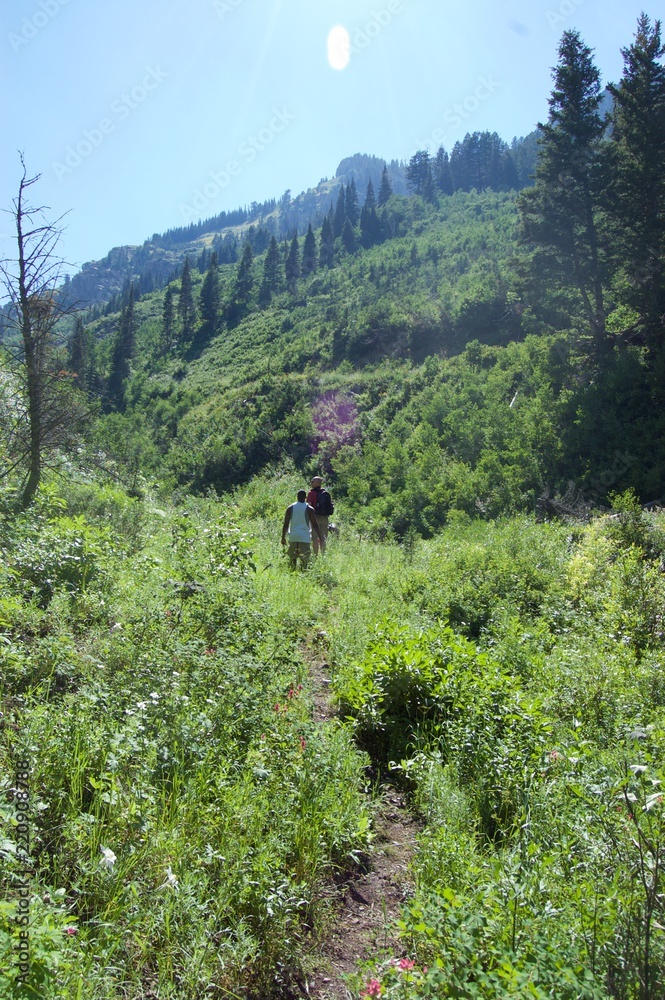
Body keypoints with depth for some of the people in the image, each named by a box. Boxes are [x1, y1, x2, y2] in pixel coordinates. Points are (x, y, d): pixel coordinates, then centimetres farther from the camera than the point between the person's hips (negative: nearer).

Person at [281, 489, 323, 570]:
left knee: (292, 559, 12)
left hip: (293, 538, 3)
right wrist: (320, 538, 4)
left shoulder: (290, 508, 5)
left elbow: (285, 524, 5)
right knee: (304, 560, -1)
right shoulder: (309, 509, -2)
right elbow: (315, 525, -3)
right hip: (305, 538, -3)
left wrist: (283, 537, 12)